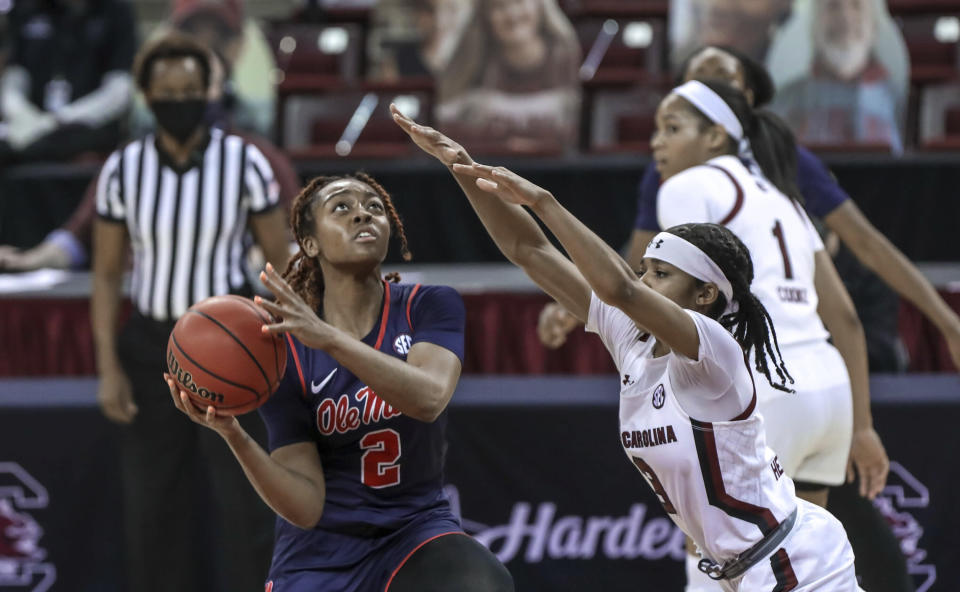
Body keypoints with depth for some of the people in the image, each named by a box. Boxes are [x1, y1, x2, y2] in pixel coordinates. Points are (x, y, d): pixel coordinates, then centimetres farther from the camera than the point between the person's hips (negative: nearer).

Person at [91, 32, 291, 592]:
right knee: (155, 510, 6)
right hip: (151, 345, 2)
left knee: (247, 504, -8)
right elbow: (107, 274, 0)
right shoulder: (123, 169, -6)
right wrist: (109, 368, -7)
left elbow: (281, 258, -3)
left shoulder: (244, 162, -11)